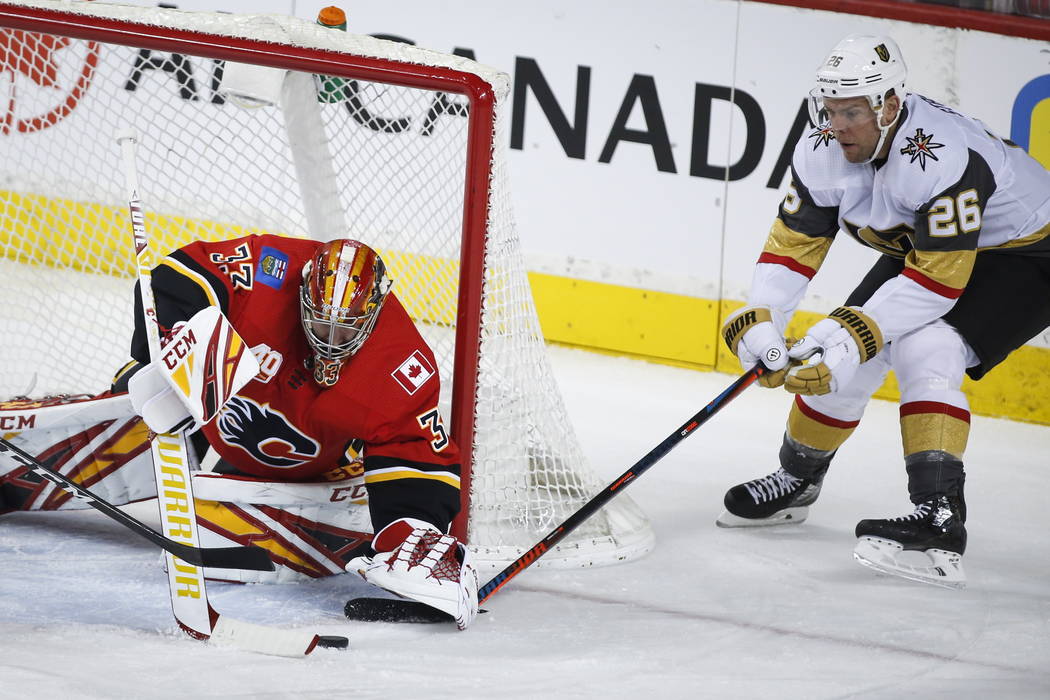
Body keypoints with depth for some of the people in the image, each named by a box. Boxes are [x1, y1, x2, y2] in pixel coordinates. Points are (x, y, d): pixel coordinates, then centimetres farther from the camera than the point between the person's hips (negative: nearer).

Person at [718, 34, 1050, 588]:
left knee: (924, 348, -30)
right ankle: (796, 482, 30)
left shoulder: (942, 158, -38)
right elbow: (794, 240, -7)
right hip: (919, 248, 8)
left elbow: (940, 278, -37)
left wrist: (858, 332, -39)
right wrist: (760, 318, -21)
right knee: (835, 357, 2)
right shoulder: (823, 151, -15)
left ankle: (939, 525, -36)